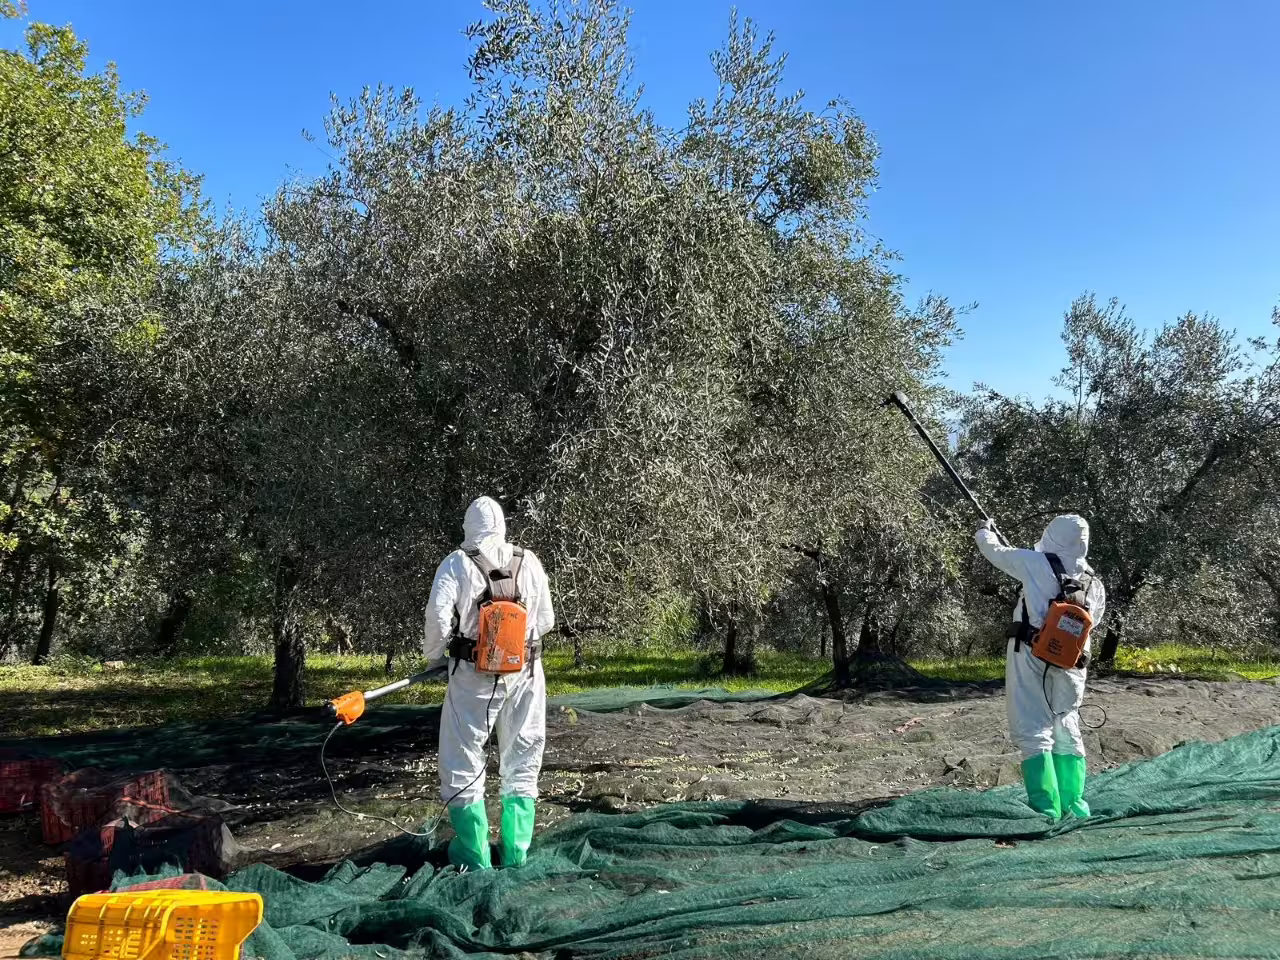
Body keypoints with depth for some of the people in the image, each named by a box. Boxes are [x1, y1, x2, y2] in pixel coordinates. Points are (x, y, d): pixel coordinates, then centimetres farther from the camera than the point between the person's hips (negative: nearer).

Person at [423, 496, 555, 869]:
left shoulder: (456, 564, -6)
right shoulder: (528, 562, 2)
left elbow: (438, 614, -16)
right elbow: (546, 621, 5)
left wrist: (433, 653, 2)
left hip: (473, 675, -3)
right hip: (524, 674, 3)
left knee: (463, 766, 10)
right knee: (522, 766, 15)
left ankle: (474, 857, 13)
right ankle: (516, 856, 19)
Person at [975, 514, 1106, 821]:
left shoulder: (1036, 564, -5)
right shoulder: (1095, 584, 8)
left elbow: (993, 550, 6)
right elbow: (1091, 624, 18)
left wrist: (986, 531, 27)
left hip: (1032, 657, -5)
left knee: (1034, 732, -2)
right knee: (1067, 732, 16)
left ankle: (1046, 806, -6)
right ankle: (1074, 803, 19)